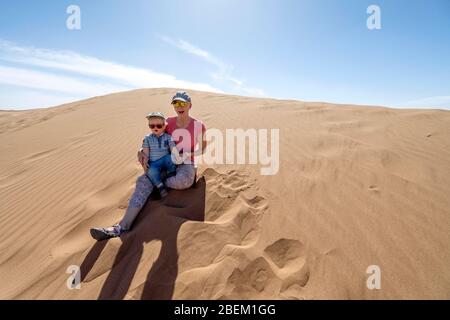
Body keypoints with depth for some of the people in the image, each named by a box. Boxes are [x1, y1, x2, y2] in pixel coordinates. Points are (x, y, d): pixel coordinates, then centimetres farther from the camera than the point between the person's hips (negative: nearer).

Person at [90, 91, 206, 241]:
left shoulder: (199, 126, -5)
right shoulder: (169, 122, 4)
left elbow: (203, 149, 9)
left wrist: (187, 155, -9)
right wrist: (142, 151, -14)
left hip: (187, 167, -3)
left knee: (182, 181, -41)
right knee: (143, 181, -22)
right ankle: (122, 226, -28)